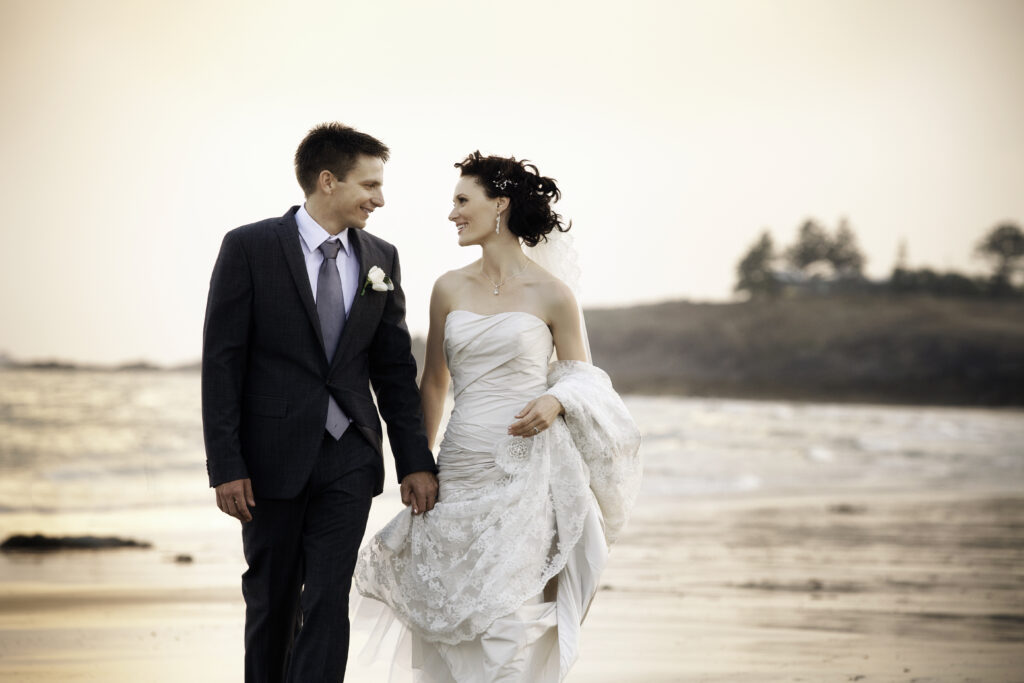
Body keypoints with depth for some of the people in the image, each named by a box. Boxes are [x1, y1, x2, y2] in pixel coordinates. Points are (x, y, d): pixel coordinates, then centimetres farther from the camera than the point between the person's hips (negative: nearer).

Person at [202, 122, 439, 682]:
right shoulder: (250, 248, -6)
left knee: (328, 603, -4)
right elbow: (222, 362, -8)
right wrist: (226, 466, -13)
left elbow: (394, 368, 10)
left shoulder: (381, 259, 7)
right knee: (272, 601, 11)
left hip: (348, 459, 2)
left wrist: (414, 462, 4)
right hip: (272, 457, -2)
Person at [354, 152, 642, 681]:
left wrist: (555, 401, -15)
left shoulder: (551, 295, -2)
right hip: (462, 467, 4)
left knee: (512, 616, -5)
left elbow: (581, 375, 7)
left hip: (526, 473, -4)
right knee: (450, 613, 5)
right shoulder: (450, 288, 8)